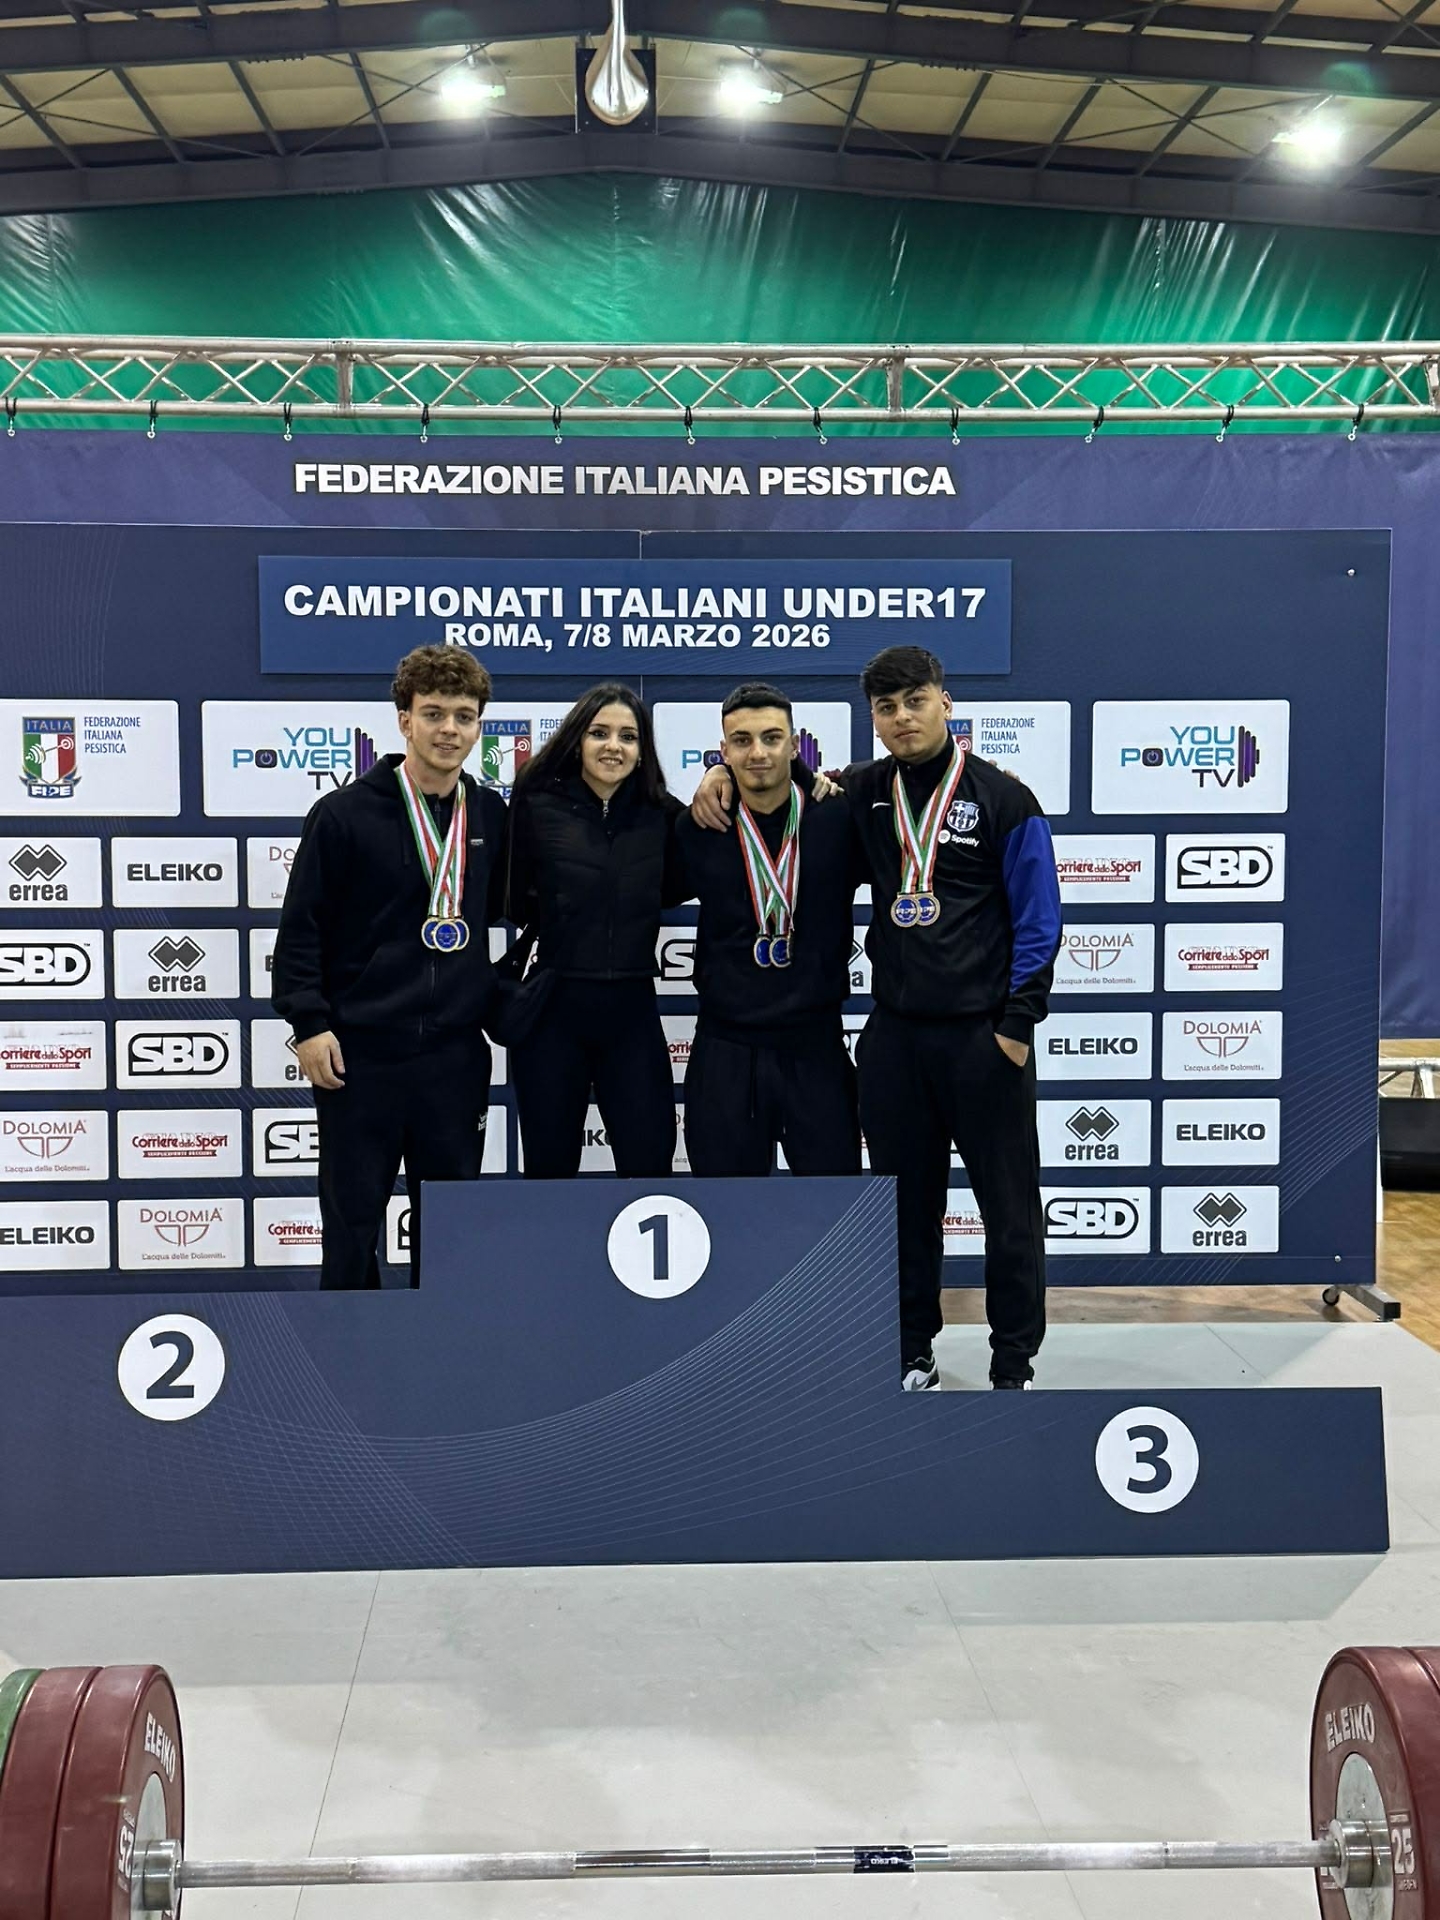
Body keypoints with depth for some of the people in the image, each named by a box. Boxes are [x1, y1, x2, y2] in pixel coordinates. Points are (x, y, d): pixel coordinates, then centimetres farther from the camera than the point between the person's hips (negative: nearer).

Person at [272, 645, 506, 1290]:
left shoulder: (491, 817, 7)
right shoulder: (344, 814, -5)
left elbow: (505, 908, 21)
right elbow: (301, 927, -5)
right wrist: (309, 1023, -11)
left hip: (457, 1053, 4)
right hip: (361, 1051, -3)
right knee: (352, 1214, 6)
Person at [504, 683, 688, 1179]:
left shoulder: (661, 813, 3)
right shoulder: (538, 806, -5)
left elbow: (673, 889, 9)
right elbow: (515, 899, -1)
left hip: (632, 1010, 2)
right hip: (552, 1007, -2)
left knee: (650, 1162, 4)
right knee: (550, 1165, 10)